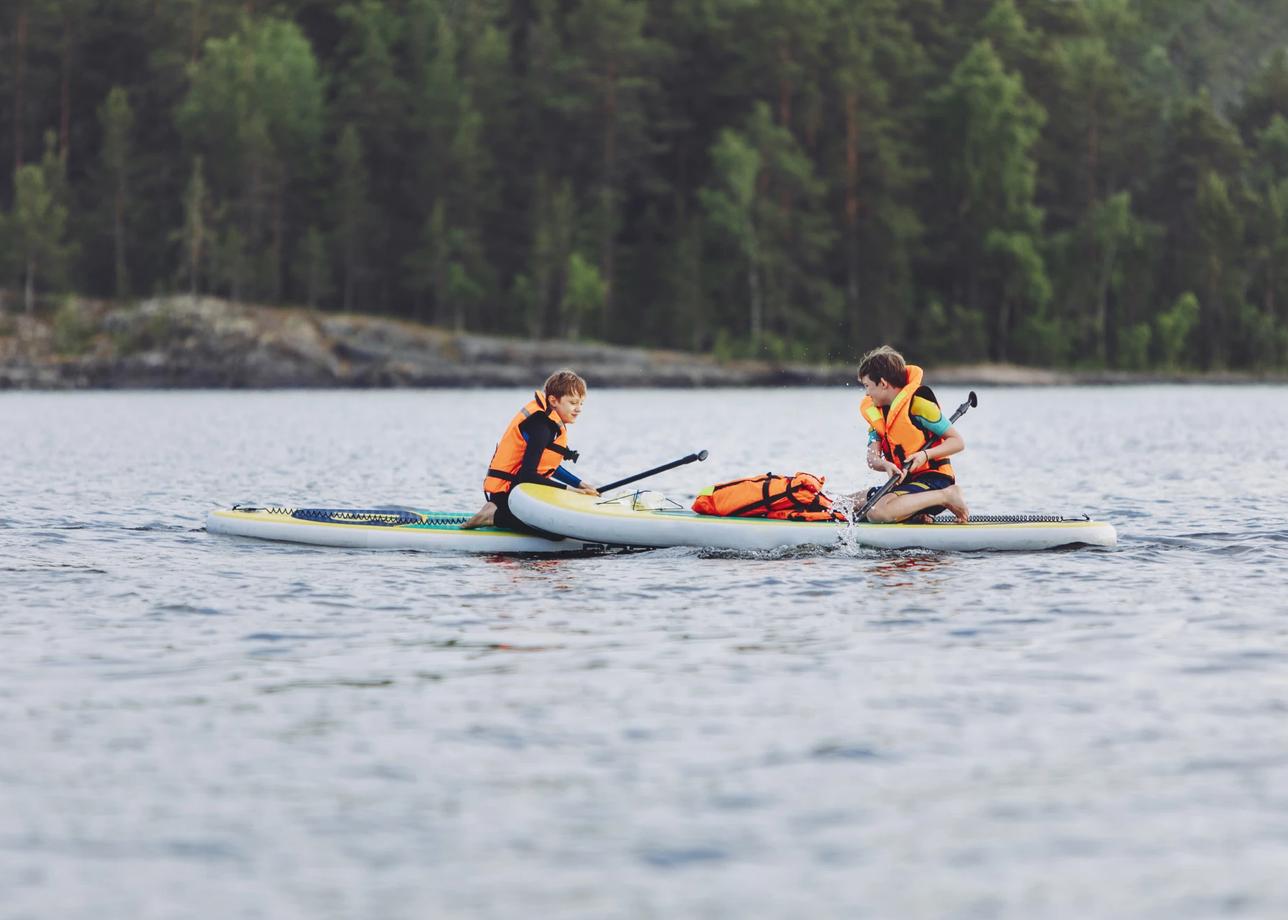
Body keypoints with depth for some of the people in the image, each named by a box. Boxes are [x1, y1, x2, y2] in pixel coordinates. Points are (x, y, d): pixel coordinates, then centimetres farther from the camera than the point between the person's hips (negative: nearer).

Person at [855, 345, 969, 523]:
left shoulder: (917, 403, -12)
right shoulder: (874, 412, 12)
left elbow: (958, 443, -11)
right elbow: (872, 458, -1)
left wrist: (926, 455, -25)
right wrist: (886, 466, -24)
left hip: (934, 480, -8)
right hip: (905, 481, 9)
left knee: (877, 512, -31)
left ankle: (946, 496, -16)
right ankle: (914, 512, 7)